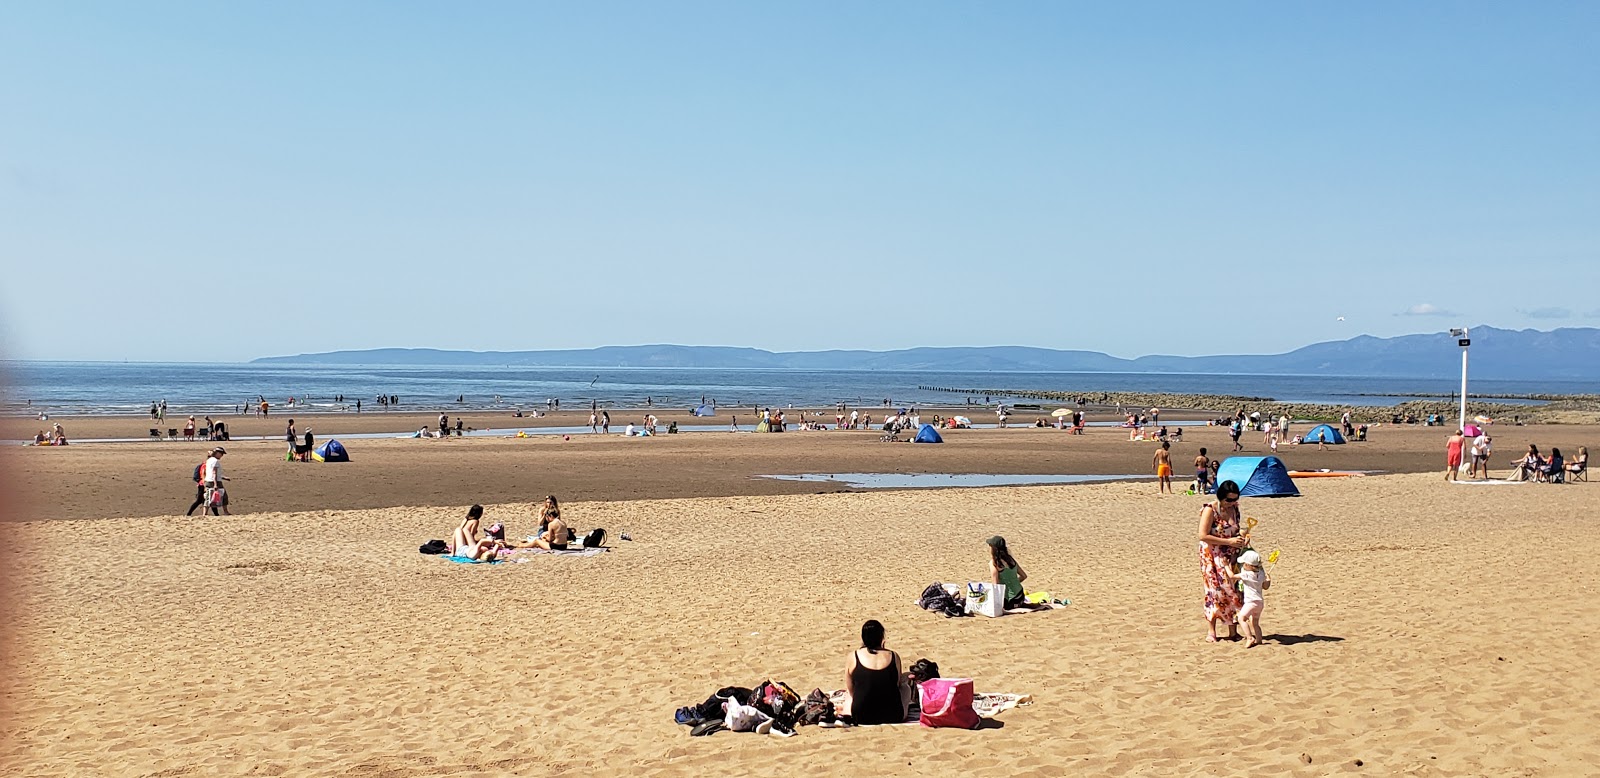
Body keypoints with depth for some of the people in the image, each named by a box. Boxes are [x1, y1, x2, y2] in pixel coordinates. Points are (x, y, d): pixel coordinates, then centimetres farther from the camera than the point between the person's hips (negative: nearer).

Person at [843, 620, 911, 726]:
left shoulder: (853, 656, -4)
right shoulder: (893, 657, -3)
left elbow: (850, 690, 6)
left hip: (862, 717, 1)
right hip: (894, 716, -1)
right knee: (905, 684, 28)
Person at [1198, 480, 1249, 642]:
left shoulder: (1234, 509, 5)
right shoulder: (1210, 510, -14)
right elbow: (1203, 536, -20)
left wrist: (1241, 538, -4)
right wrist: (1229, 541, -21)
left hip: (1231, 556, 5)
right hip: (1212, 557, -5)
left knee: (1233, 591, 1)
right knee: (1215, 591, -4)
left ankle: (1233, 631, 7)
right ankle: (1211, 632, 4)